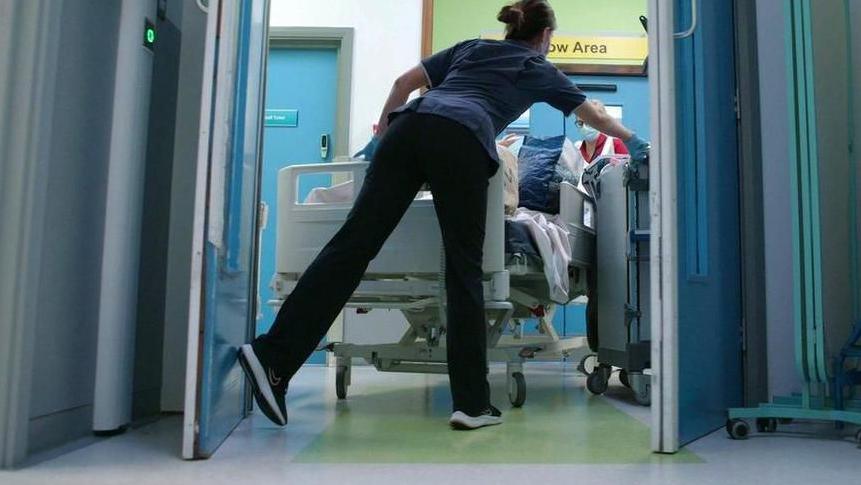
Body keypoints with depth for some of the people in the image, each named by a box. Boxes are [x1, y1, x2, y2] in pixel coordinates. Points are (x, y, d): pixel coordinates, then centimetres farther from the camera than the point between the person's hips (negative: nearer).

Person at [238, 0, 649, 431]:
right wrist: (634, 141, 59)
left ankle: (274, 354, -13)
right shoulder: (541, 71, 29)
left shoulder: (472, 47, 36)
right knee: (464, 270, 0)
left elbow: (405, 81, 27)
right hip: (462, 141, -4)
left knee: (355, 242, -6)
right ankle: (471, 403, 2)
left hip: (411, 125, 4)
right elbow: (595, 117, 42)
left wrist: (383, 134, 36)